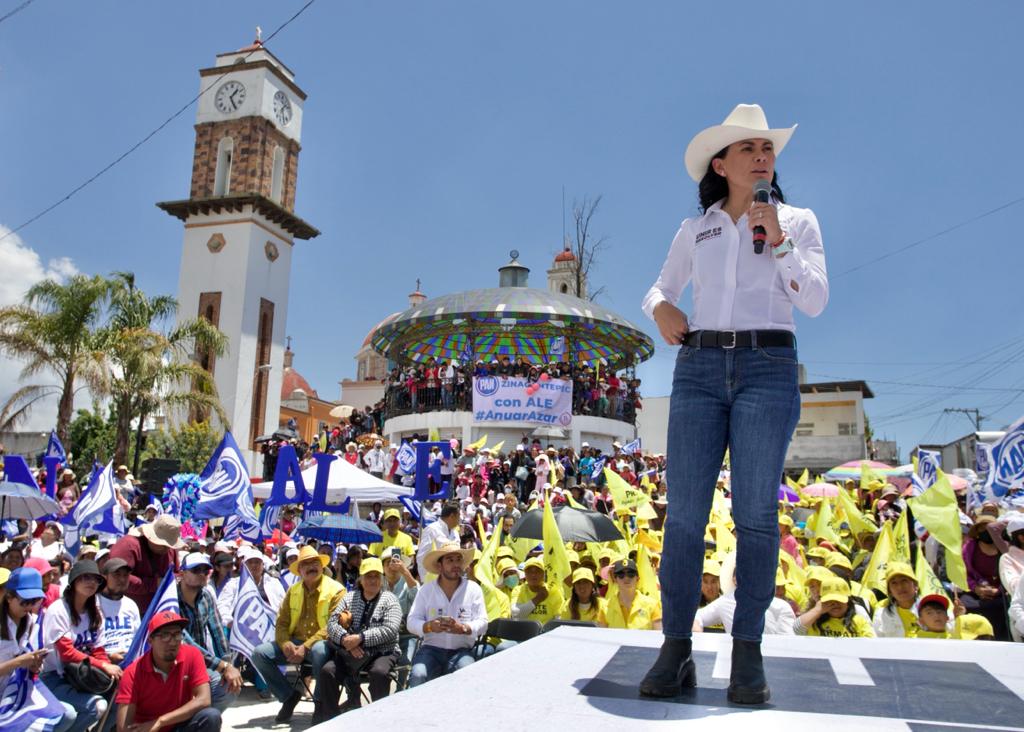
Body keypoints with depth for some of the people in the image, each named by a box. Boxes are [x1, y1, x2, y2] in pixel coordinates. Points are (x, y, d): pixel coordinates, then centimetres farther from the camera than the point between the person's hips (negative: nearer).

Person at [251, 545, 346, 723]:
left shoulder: (336, 590, -6)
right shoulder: (292, 591, 12)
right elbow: (281, 623, 7)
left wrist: (305, 647, -23)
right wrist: (285, 643, -16)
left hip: (321, 643, -5)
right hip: (295, 641, 5)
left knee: (319, 651, -39)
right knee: (259, 653, -15)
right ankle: (289, 696, 2)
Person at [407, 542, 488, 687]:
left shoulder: (473, 589, 5)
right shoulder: (426, 590, 6)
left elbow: (482, 622, -1)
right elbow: (412, 622, 1)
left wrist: (462, 628, -21)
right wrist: (429, 626, -21)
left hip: (461, 650, 0)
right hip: (431, 648, 0)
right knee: (418, 676, -28)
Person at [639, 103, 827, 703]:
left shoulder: (797, 220, 12)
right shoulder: (695, 230, 16)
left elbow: (816, 302, 3)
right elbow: (659, 288, 24)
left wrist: (778, 241, -8)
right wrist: (660, 308, 1)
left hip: (768, 368, -1)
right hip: (699, 368, 2)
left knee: (756, 512, -5)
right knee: (685, 511, -5)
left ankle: (748, 651, 4)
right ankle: (676, 648, 2)